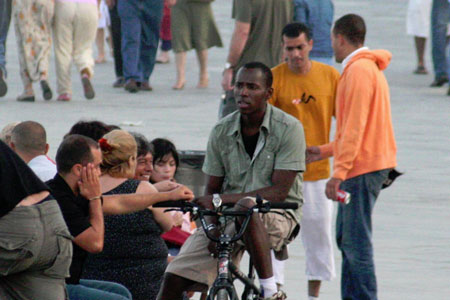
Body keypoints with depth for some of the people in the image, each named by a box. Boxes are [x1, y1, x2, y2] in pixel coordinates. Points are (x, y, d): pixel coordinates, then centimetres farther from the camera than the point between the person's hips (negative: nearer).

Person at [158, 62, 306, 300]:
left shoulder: (289, 129, -9)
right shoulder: (222, 131, 4)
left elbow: (279, 191, -16)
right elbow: (212, 189, 8)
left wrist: (222, 199, -23)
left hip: (276, 217, -4)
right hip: (226, 218, 4)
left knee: (247, 208, -40)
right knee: (174, 278, -14)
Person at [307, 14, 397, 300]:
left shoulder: (358, 71, -14)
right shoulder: (370, 68, 18)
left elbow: (355, 128, -20)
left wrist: (338, 173, -22)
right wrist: (324, 151, 20)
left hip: (362, 168, -11)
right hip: (374, 161, 11)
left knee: (357, 243, -10)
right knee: (346, 237, 15)